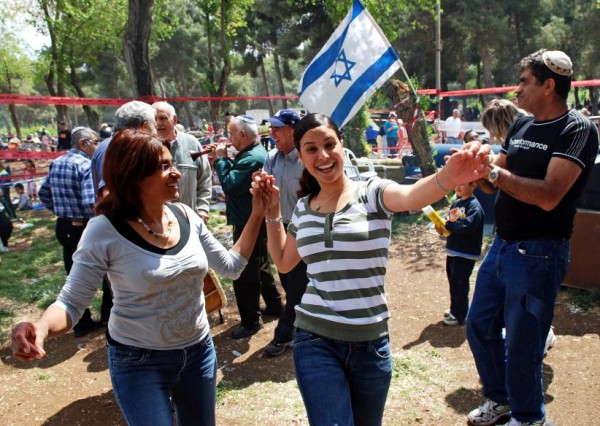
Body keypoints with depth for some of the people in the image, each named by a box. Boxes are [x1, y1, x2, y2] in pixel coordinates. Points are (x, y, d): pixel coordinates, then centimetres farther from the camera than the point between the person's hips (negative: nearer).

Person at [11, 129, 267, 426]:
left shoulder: (186, 217, -6)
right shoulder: (106, 230, -20)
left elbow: (231, 266, 5)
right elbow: (71, 303, -15)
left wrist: (257, 215, -1)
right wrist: (41, 328, -37)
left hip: (199, 352, 5)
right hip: (139, 363, -5)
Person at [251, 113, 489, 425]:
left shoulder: (372, 193, -8)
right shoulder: (303, 208, 4)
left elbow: (410, 196, -31)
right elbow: (283, 263, 18)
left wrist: (449, 176, -52)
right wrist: (272, 212, 10)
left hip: (370, 343, -1)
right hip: (315, 342, 1)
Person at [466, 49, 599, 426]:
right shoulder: (521, 126, 11)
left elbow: (549, 196, -24)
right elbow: (495, 182, 13)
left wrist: (494, 171, -24)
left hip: (538, 253, -8)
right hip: (502, 245, 8)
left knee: (521, 343, 3)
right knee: (480, 326, 16)